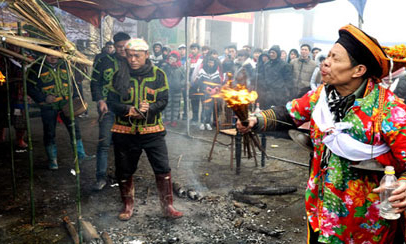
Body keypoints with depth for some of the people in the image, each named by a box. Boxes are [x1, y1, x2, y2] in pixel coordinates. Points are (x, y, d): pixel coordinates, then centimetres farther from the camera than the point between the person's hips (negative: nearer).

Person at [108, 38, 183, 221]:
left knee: (163, 169, -2)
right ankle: (128, 206, 31)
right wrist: (130, 110, -19)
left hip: (152, 130, -1)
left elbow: (163, 101, -4)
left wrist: (149, 108, -24)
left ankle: (167, 206, 14)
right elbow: (111, 101, -2)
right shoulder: (120, 75, -1)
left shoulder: (158, 74, -2)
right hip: (125, 131, 1)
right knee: (124, 171, 11)